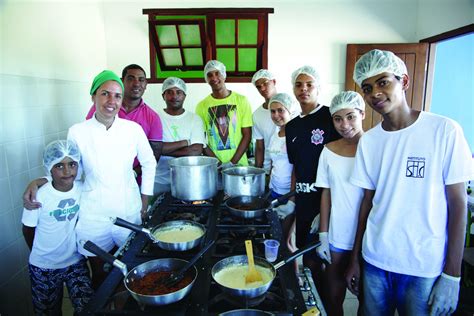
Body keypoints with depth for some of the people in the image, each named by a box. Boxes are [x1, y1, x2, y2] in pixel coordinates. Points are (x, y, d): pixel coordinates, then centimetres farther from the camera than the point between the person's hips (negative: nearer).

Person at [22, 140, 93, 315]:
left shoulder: (83, 190, -14)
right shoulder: (39, 196, -22)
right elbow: (28, 230, -6)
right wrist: (41, 254, 6)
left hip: (76, 262, 2)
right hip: (44, 267, -1)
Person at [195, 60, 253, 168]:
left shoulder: (241, 100, -1)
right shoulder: (202, 106, 1)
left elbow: (247, 135, -3)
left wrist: (232, 162, -11)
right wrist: (218, 163, -11)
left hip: (239, 163, 0)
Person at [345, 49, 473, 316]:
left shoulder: (445, 131, -10)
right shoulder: (368, 141, 1)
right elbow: (368, 201, 6)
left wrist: (452, 276, -9)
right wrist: (355, 259, 8)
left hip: (426, 268, -3)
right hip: (375, 261, 3)